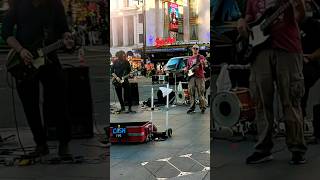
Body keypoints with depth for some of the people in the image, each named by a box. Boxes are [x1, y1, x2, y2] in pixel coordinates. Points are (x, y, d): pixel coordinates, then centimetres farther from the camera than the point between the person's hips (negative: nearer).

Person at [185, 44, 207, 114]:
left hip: (200, 77, -4)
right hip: (191, 77, 4)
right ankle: (192, 107, 6)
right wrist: (186, 69, 4)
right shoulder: (190, 59, 21)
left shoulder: (201, 57, 8)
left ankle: (203, 107, -1)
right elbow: (187, 67, 25)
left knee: (201, 93, -6)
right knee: (191, 93, 1)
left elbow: (204, 67, 0)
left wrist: (202, 63, -21)